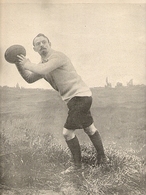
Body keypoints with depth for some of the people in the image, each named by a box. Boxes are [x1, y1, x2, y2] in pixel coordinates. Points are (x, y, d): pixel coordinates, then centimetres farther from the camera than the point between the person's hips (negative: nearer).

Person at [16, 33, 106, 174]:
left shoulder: (57, 56, -16)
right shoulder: (43, 63, 13)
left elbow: (43, 70, -32)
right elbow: (30, 79, 12)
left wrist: (28, 65, -15)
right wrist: (19, 65, -1)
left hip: (80, 96, -10)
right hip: (74, 98, 10)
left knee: (67, 132, -10)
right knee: (89, 128, 19)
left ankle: (77, 165, 3)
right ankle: (101, 157, 33)